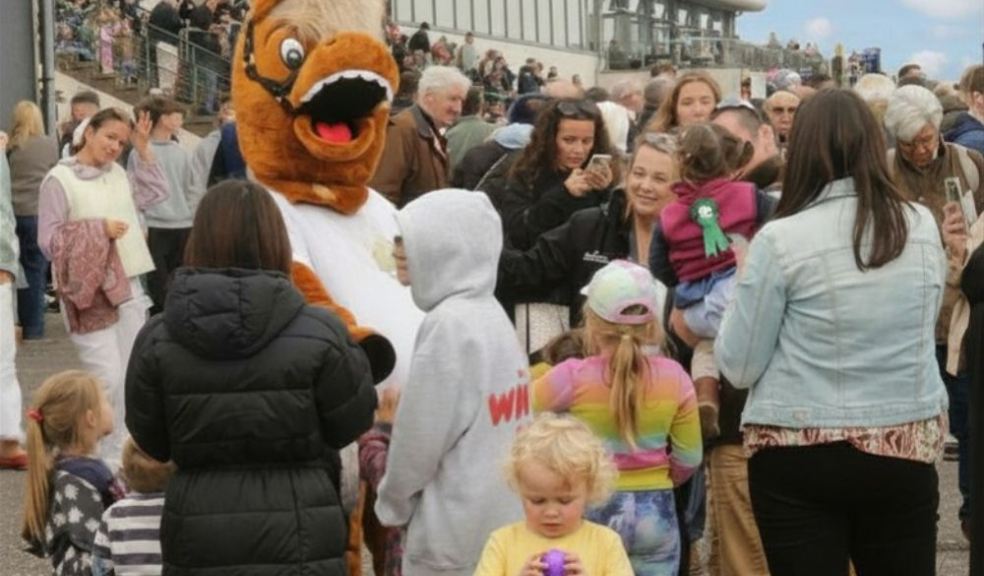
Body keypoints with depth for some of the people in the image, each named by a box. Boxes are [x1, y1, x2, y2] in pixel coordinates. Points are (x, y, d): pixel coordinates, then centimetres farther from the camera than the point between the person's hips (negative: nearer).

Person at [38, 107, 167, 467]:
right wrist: (99, 229, -17)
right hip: (89, 293, -7)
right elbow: (49, 240, -13)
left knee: (130, 378, 9)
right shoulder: (59, 180, -9)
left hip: (129, 287, 7)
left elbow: (156, 193, 21)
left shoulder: (118, 174, 10)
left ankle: (116, 454, 18)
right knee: (107, 378, -13)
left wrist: (144, 149, 11)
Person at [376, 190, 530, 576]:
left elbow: (420, 436, -14)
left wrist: (393, 504, 1)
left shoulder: (449, 324, -17)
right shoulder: (492, 314, 9)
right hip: (504, 518, 9)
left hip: (458, 530, -9)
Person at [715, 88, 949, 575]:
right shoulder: (923, 227, 1)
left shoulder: (781, 240, -12)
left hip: (800, 455, -3)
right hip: (907, 446, 4)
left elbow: (739, 367, -7)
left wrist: (741, 295, 8)